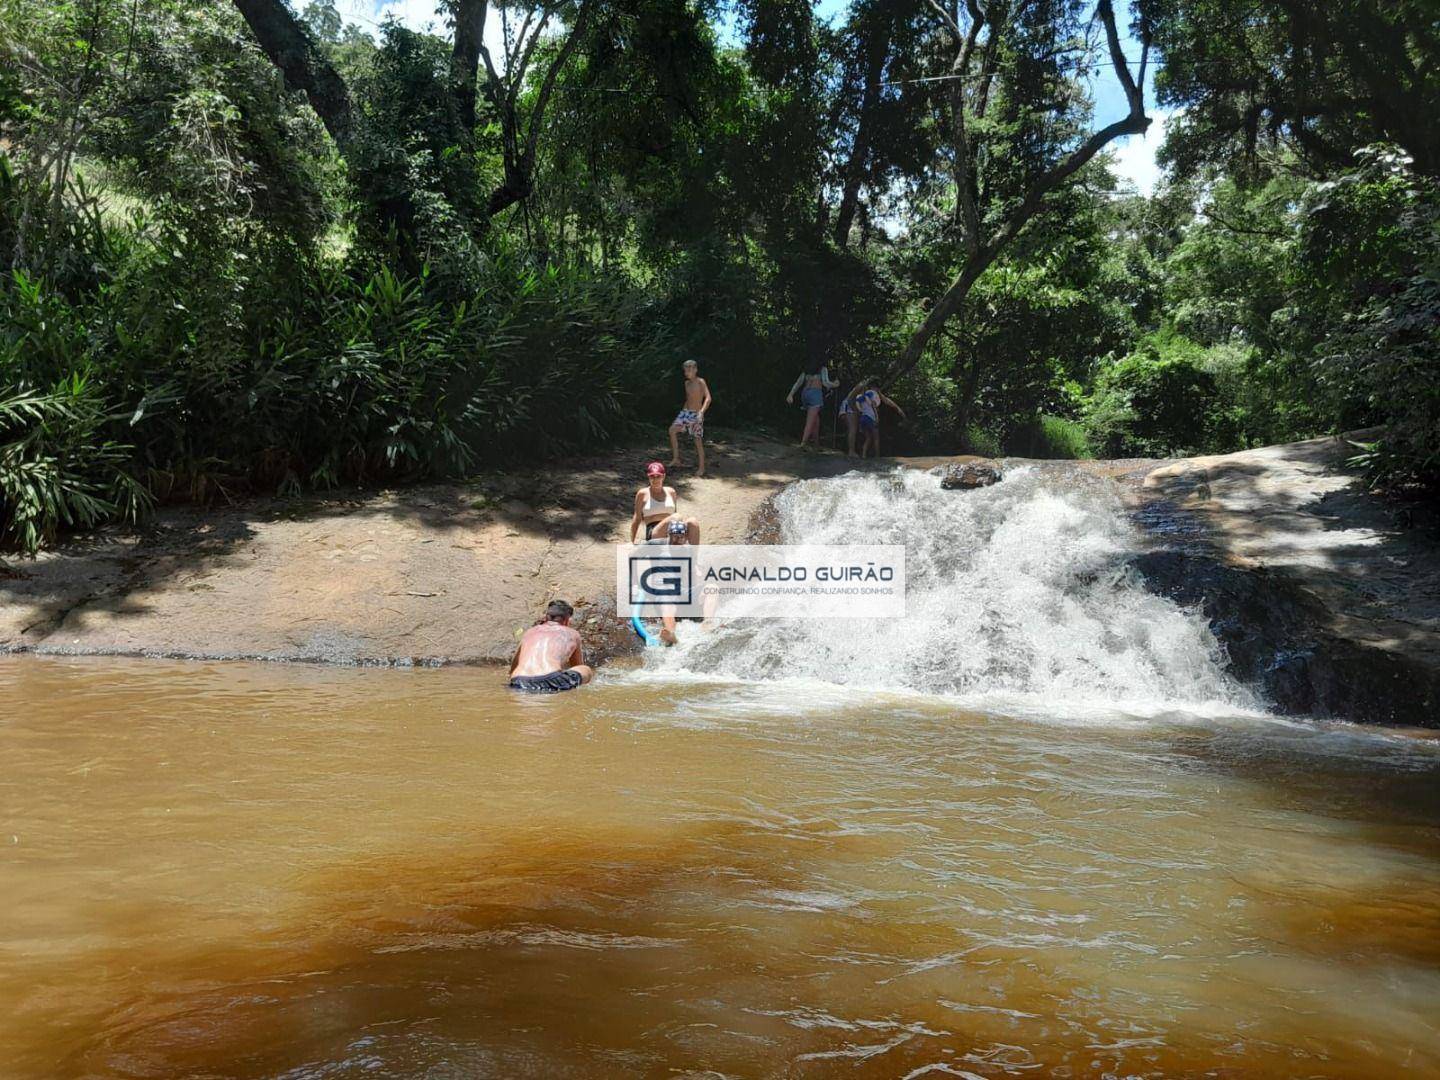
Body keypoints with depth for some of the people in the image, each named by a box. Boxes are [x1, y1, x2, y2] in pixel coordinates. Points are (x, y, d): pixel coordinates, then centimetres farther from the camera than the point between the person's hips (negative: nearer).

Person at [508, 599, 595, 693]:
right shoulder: (572, 633, 24)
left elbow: (512, 670, 39)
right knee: (587, 670, 23)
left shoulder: (529, 632, 30)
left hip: (519, 685, 1)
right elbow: (578, 666, 42)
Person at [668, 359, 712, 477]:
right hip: (685, 412, 6)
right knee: (672, 430, -12)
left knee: (698, 441, -2)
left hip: (696, 415, -6)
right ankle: (676, 458, -3)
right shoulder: (687, 383, 10)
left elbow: (708, 398, -22)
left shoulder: (701, 382, -12)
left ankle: (701, 468, 9)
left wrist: (701, 412, -35)